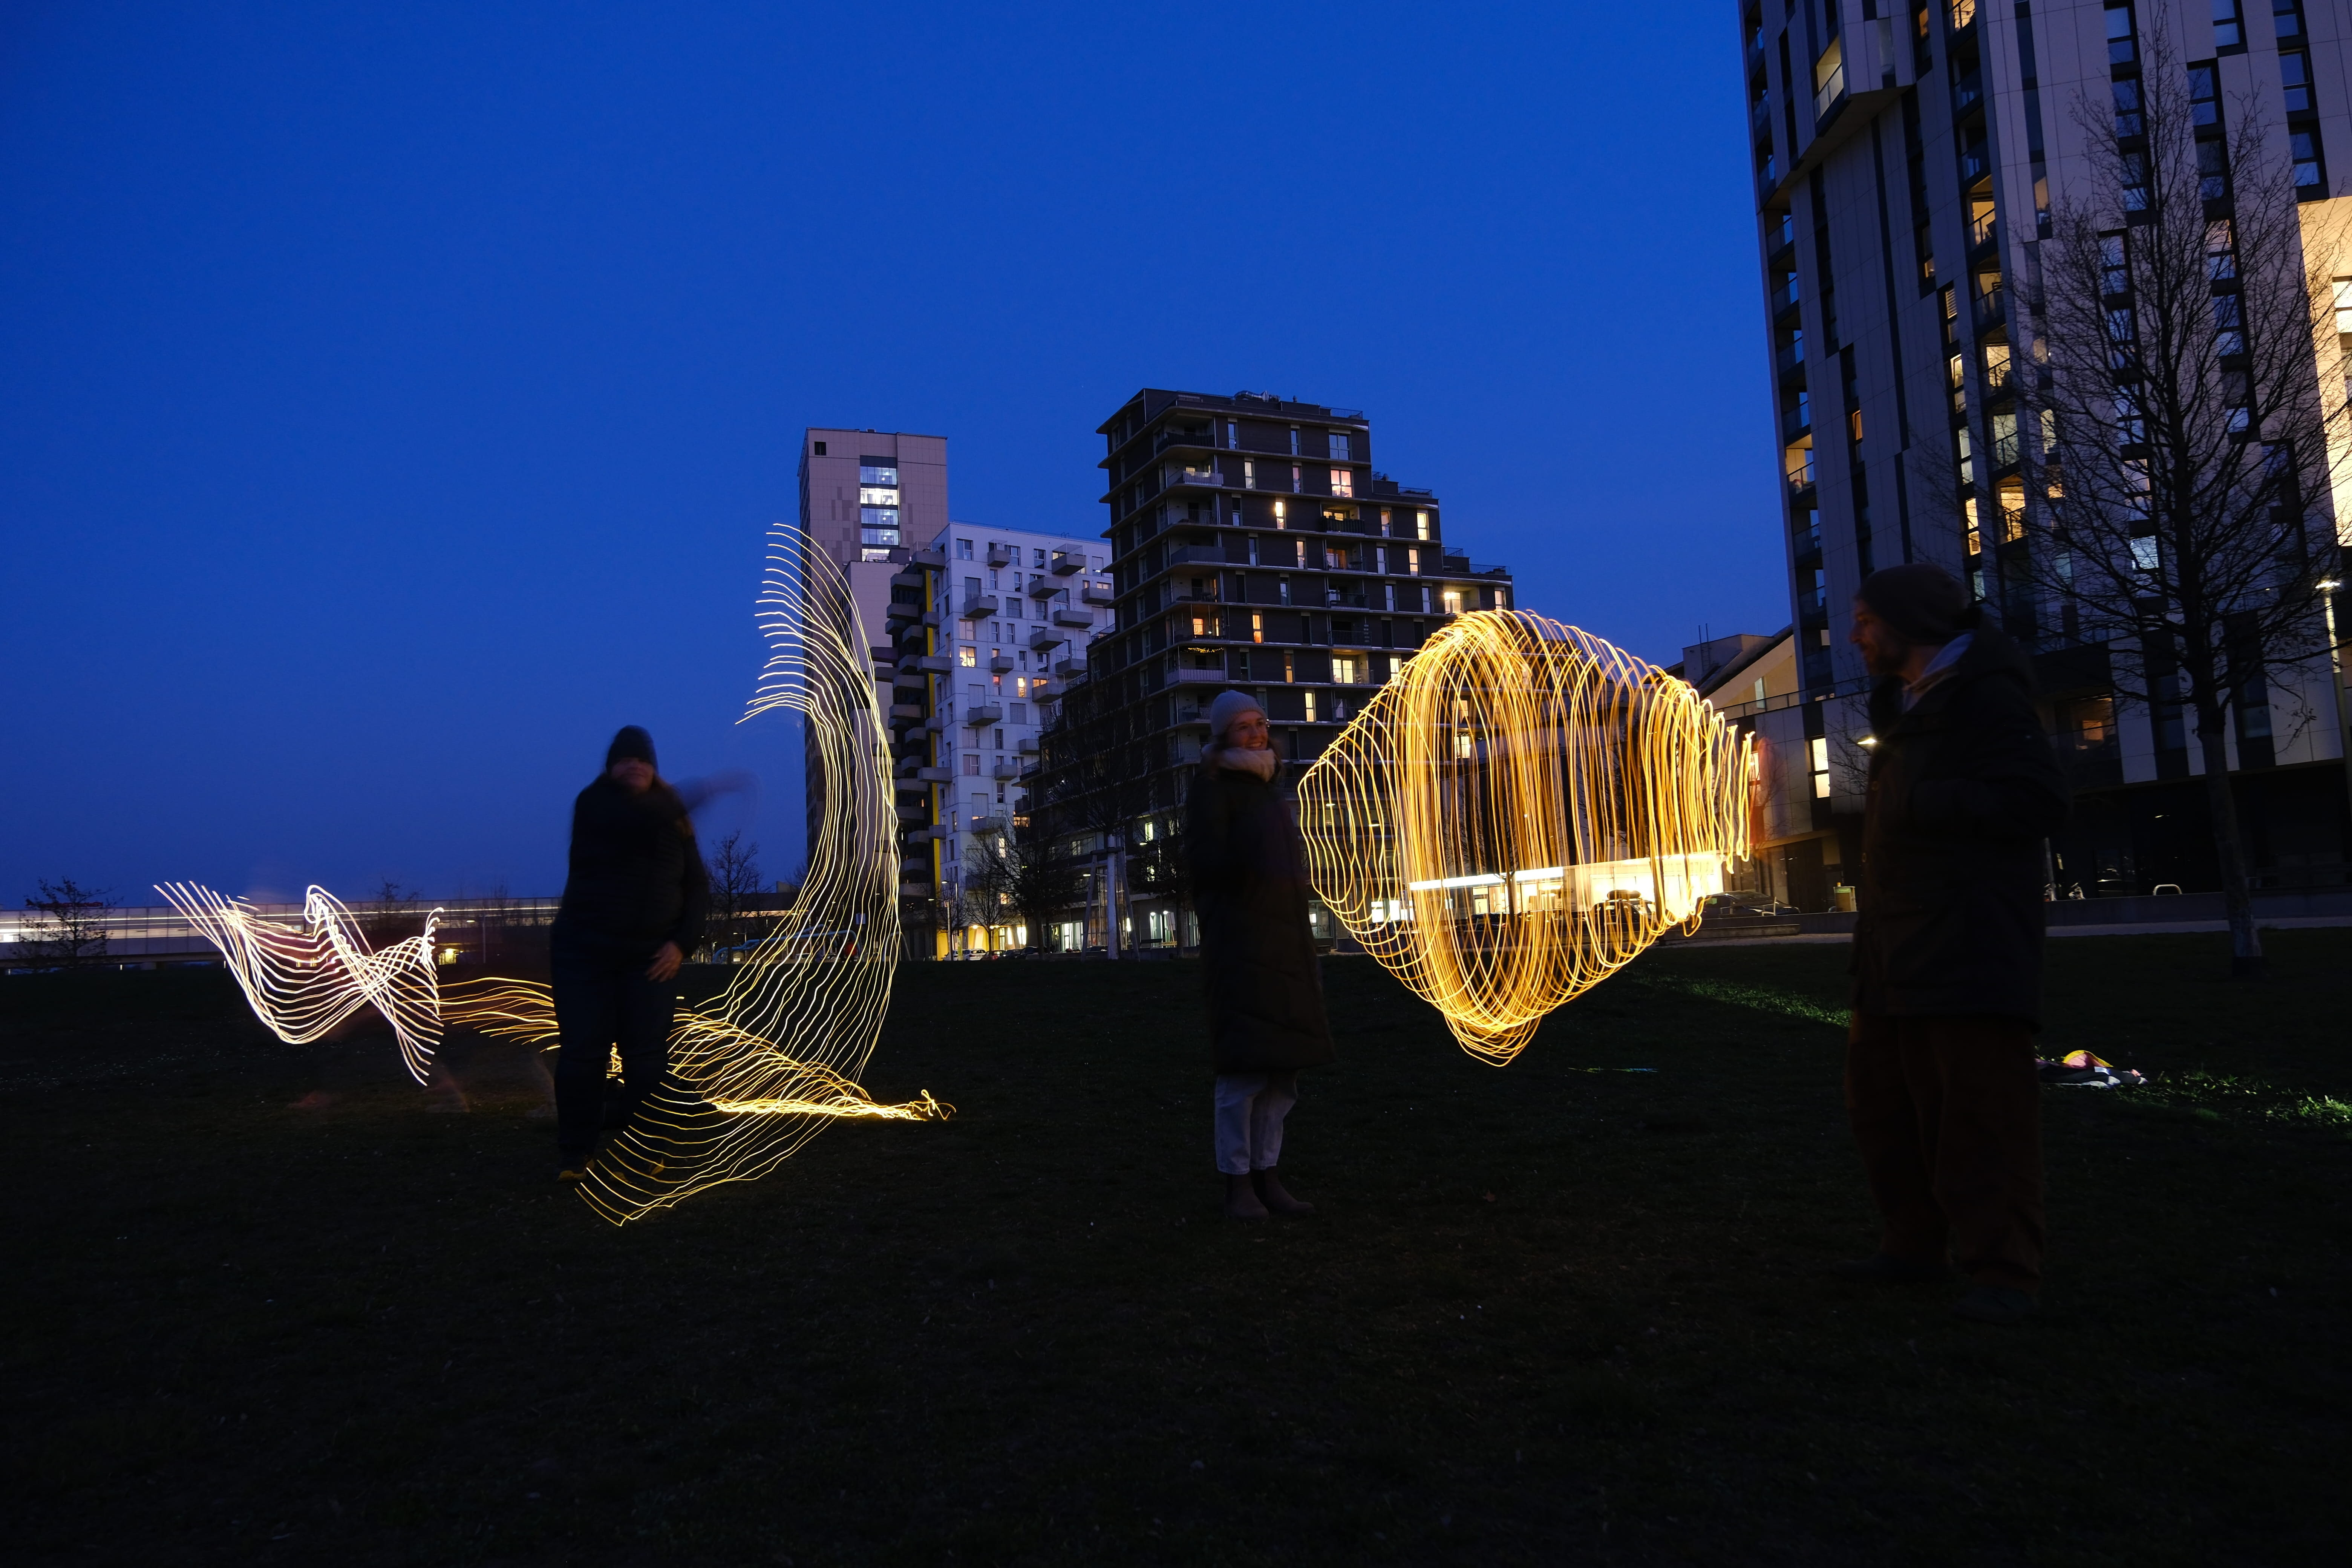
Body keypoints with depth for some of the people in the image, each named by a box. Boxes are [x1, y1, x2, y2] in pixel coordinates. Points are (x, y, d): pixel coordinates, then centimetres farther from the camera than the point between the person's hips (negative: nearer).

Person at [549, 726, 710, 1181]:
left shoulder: (673, 818, 7)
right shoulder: (593, 804, -3)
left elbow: (697, 887, 5)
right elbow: (640, 822, -25)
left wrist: (683, 942, -7)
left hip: (651, 955, 2)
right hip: (584, 951, -2)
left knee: (647, 1055, -2)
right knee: (583, 1053, -2)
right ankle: (574, 1153, 8)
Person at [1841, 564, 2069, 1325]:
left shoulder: (1986, 695, -10)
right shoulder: (1904, 704, 19)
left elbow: (2036, 803, -20)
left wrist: (1916, 803, -16)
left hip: (1971, 949, -10)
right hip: (1897, 952, 10)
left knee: (1982, 1113, -6)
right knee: (1884, 1103, 13)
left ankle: (2003, 1271, 1)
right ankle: (1914, 1247, 24)